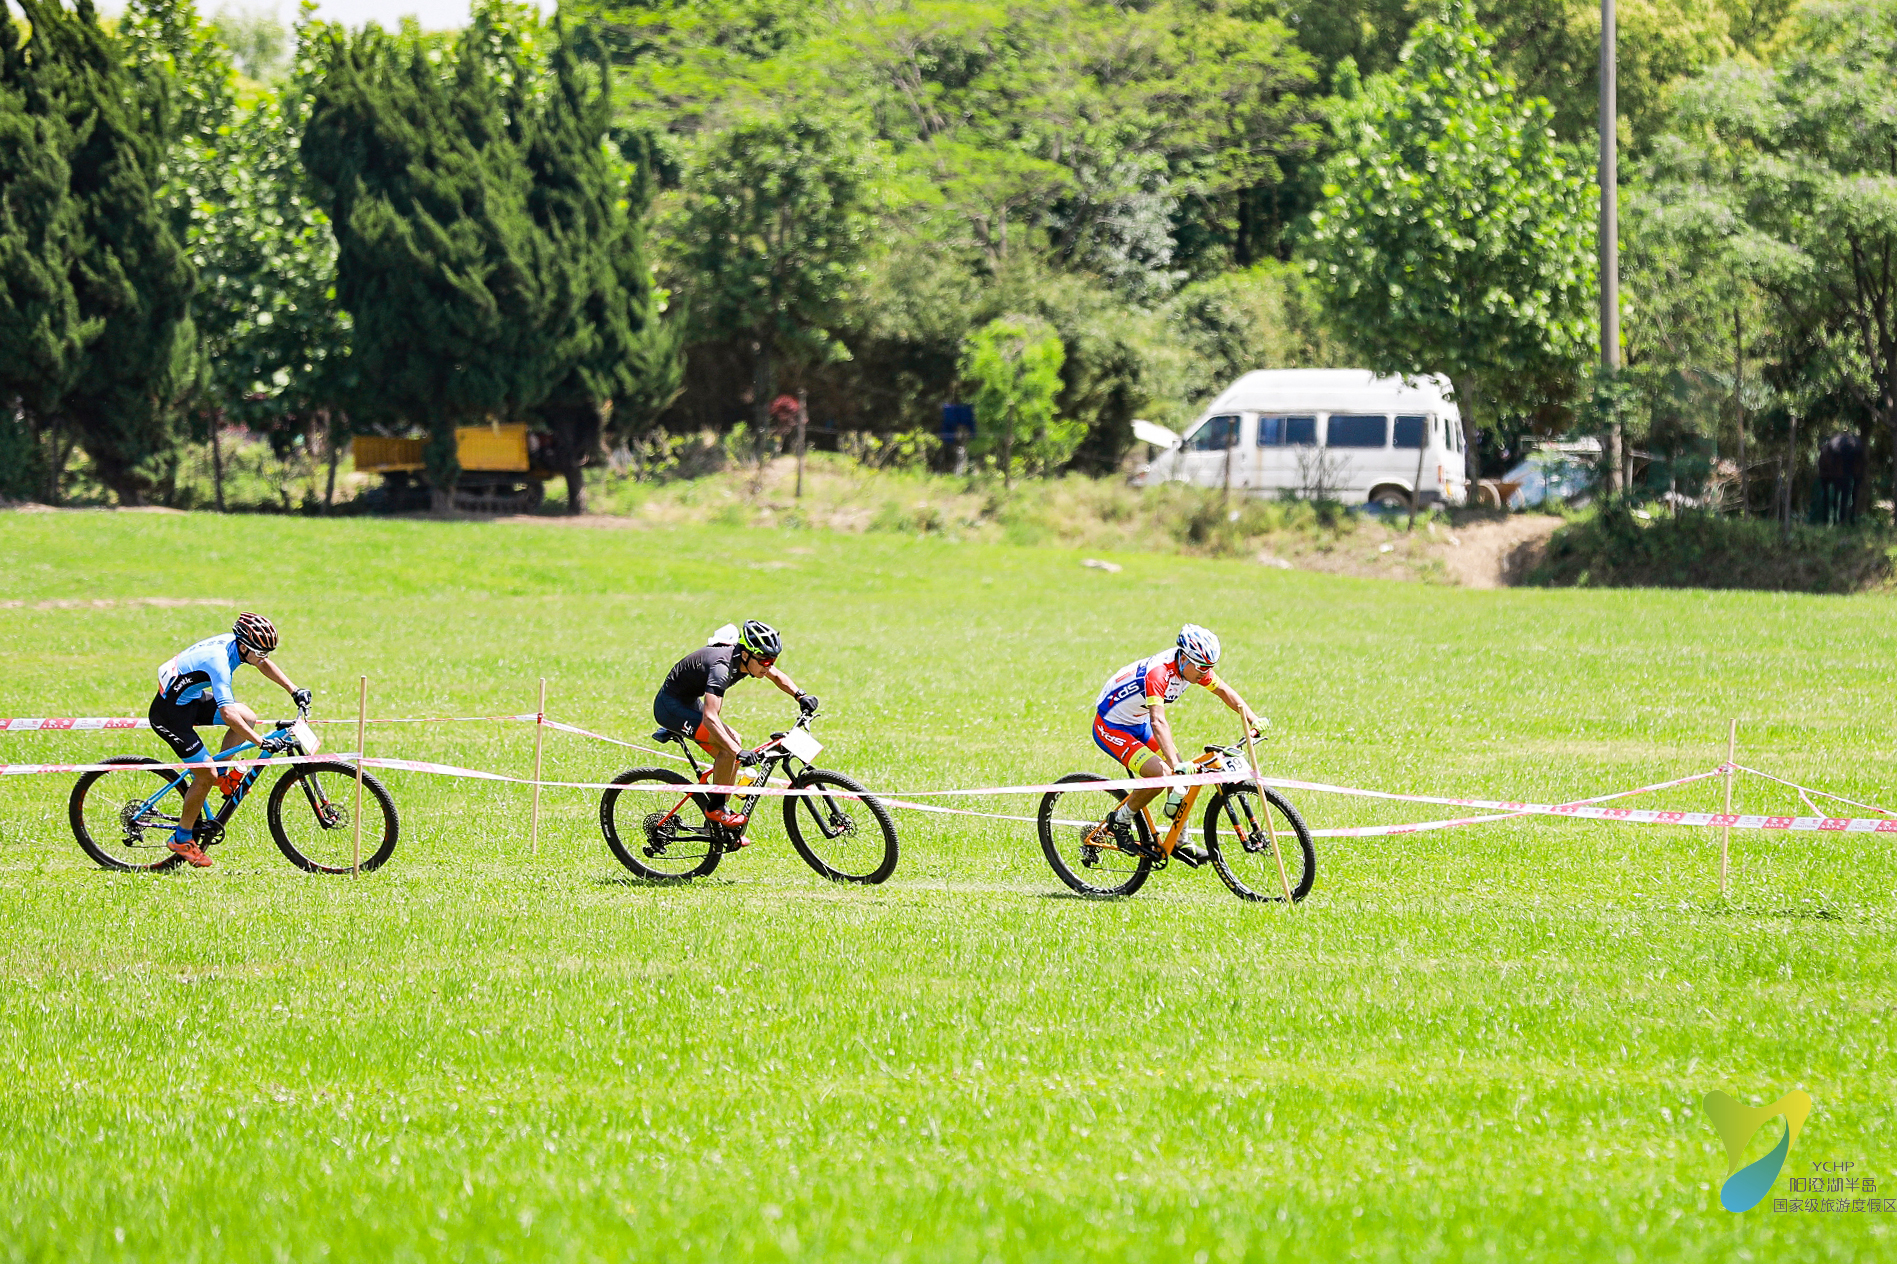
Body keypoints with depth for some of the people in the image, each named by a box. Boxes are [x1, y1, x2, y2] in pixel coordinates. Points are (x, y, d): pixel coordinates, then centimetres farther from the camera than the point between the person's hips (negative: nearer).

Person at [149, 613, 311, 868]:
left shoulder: (234, 643, -7)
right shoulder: (219, 660, -33)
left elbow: (264, 665, 15)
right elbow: (227, 713, -39)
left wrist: (295, 691, 8)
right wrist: (263, 743, -40)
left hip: (190, 700, 9)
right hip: (171, 713, -9)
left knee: (248, 718, -2)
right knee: (206, 775, -9)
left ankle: (224, 772, 13)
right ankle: (182, 839, 6)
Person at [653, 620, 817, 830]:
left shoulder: (744, 659, -7)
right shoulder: (722, 667, -34)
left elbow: (777, 677, 13)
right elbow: (710, 718, -43)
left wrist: (800, 695, -5)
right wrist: (738, 751, -50)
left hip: (689, 702, 9)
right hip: (670, 707, -9)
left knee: (733, 744, 3)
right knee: (731, 744, -22)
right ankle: (715, 810, -11)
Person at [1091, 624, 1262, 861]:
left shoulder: (1192, 666, -11)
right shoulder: (1157, 673, -36)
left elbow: (1224, 691, 2)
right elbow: (1158, 722, -45)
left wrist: (1253, 720, -11)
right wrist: (1176, 765, -54)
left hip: (1138, 723, 8)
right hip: (1111, 727, -8)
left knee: (1181, 774, 0)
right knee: (1161, 774, -24)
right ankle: (1120, 821, -3)